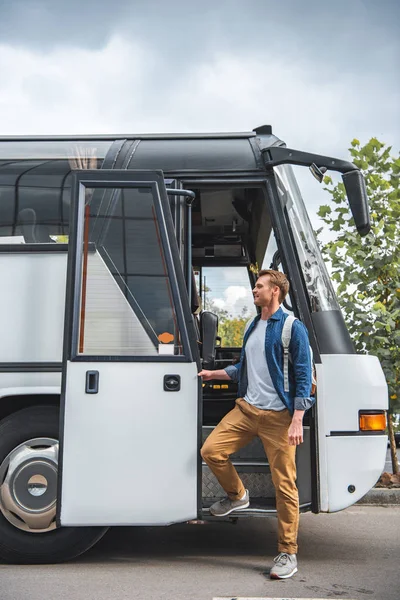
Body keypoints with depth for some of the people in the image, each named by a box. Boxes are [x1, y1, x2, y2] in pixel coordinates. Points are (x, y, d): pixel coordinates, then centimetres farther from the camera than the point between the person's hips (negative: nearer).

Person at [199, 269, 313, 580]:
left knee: (284, 484, -2)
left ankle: (288, 553, 11)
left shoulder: (293, 327, -6)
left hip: (278, 416, -6)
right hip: (246, 409, 7)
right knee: (211, 450, -4)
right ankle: (237, 495, 24)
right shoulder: (252, 327, 15)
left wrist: (297, 420, -16)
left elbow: (303, 376, -10)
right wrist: (212, 374, 26)